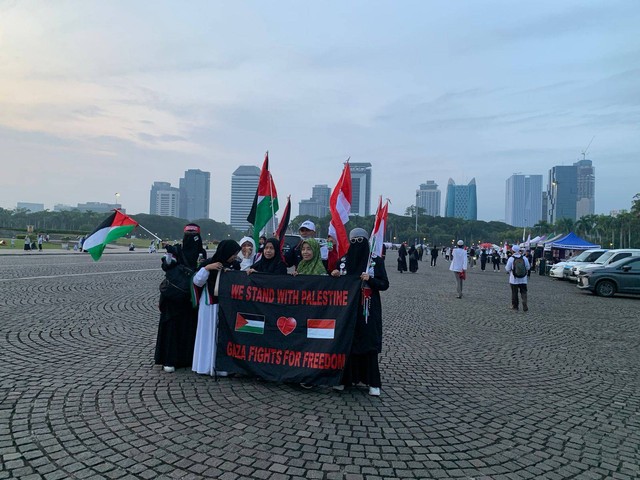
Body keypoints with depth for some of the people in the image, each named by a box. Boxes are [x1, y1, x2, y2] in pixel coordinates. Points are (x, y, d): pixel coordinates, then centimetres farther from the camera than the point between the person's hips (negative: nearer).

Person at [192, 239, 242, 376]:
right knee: (208, 333, 5)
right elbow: (197, 282, -5)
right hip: (210, 306, -2)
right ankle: (206, 365, 18)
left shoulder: (233, 265, 4)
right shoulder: (209, 263, -5)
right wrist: (207, 268, -18)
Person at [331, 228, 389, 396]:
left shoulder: (376, 261, -2)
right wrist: (335, 275, -7)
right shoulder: (344, 260, 7)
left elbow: (385, 284, -3)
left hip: (368, 310, -3)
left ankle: (373, 382, 8)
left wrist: (370, 279, -20)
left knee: (369, 343, -1)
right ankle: (345, 378, 14)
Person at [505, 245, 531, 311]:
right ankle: (525, 305, -5)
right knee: (523, 292, 9)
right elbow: (528, 267, 6)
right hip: (523, 280, 2)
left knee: (514, 293, 9)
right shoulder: (524, 258, -4)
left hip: (514, 279, -2)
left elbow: (507, 269, -9)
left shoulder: (511, 259, -14)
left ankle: (515, 306, 18)